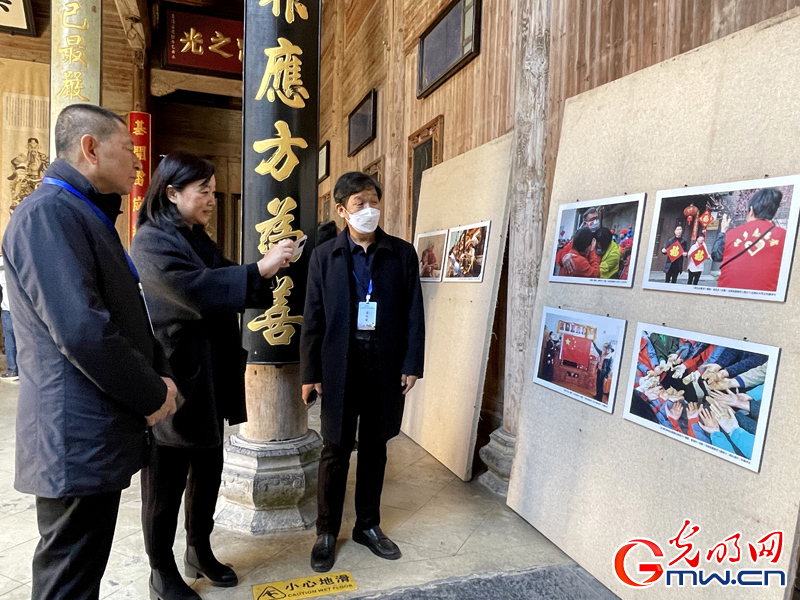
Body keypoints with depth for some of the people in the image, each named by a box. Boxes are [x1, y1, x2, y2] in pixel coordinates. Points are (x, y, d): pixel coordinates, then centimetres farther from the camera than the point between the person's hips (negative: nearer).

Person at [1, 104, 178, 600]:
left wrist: (161, 376, 4)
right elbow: (81, 330, -27)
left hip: (100, 432, 10)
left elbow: (128, 315, 19)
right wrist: (153, 395, -14)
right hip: (78, 439, -10)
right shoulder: (48, 213, -17)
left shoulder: (90, 216, 17)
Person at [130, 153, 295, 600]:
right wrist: (259, 269, -28)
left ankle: (200, 552, 36)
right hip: (175, 380, -8)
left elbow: (226, 292, 17)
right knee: (167, 482, 8)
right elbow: (194, 290, -27)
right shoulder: (151, 241, -12)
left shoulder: (201, 240, 14)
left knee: (208, 471, 18)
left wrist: (268, 270, 1)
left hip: (210, 378, 8)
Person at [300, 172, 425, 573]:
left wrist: (412, 365, -3)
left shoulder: (402, 253, 2)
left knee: (375, 447, 14)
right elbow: (313, 318, 0)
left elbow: (413, 314, 2)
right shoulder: (324, 255, 1)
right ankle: (327, 532, 26)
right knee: (335, 450, 9)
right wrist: (309, 373, -2)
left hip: (386, 366, 1)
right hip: (340, 365, -1)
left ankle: (368, 525, 31)